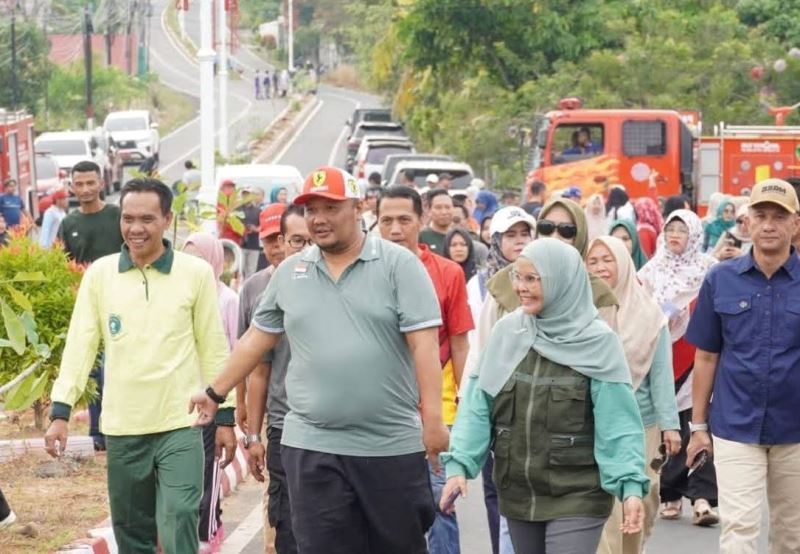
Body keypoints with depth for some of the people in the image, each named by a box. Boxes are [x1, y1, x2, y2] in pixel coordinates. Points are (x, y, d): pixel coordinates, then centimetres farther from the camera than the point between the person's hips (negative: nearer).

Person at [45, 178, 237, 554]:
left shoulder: (196, 273, -2)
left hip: (180, 425, -2)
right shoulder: (99, 274, 2)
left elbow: (213, 349, 2)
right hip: (121, 427, 2)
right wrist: (60, 411, -5)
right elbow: (80, 344, 3)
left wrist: (224, 417, 3)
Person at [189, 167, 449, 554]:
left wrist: (433, 419, -14)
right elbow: (257, 340, 19)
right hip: (312, 448, 3)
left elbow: (424, 344, -9)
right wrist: (215, 392, 20)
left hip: (393, 446, -3)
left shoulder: (398, 265, -3)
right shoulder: (289, 273, 10)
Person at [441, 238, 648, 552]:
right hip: (517, 494, 5)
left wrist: (630, 486, -22)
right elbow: (477, 406, 2)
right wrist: (459, 464, -9)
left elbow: (618, 424, -13)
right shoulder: (507, 332, 1)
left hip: (577, 497, -4)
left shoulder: (597, 342, -10)